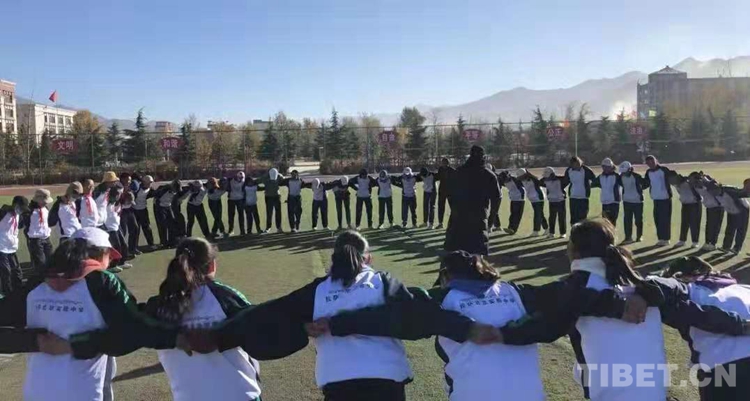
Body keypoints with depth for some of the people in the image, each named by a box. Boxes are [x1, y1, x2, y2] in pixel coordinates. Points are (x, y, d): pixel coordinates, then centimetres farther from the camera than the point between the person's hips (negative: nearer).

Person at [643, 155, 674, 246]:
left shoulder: (663, 169, -8)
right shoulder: (648, 172, 8)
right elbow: (645, 184, 12)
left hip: (665, 198, -6)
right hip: (655, 199, 6)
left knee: (665, 219, -3)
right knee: (657, 219, 8)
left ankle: (666, 239, 4)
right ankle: (661, 238, 17)